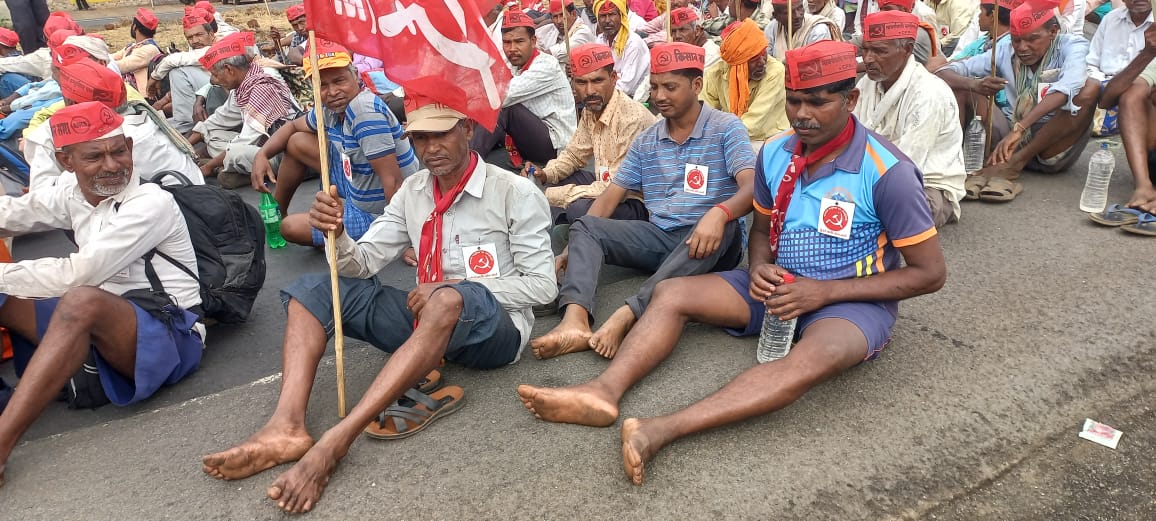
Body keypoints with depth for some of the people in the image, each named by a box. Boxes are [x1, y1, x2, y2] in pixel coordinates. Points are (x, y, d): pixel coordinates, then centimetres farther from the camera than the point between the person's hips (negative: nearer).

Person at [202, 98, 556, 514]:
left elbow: (542, 285, -11)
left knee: (451, 299, -40)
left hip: (493, 329, -6)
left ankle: (334, 442, -42)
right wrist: (338, 235, -19)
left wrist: (455, 288, -19)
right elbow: (364, 262, 4)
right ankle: (286, 428, -28)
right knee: (313, 289, -7)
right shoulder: (413, 191, 7)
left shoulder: (516, 193, -10)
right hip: (427, 322, 6)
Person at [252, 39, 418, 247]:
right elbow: (292, 126, 19)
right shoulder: (332, 108, -2)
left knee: (291, 228, -4)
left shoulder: (364, 109, -30)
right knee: (297, 142, 16)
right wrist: (262, 154, 1)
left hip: (373, 216, -9)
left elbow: (393, 182, -34)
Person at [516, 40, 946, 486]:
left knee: (818, 356, -40)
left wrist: (824, 291, -22)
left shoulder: (886, 171, -18)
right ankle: (605, 391, -32)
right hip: (781, 286, 6)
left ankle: (662, 430, -51)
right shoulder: (775, 153, -2)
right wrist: (759, 269, -12)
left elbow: (930, 273, -14)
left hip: (852, 300, -5)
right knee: (671, 293, -10)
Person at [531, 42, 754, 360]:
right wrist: (572, 250, -4)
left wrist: (719, 213, -39)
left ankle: (624, 318, -50)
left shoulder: (726, 128, -2)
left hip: (707, 241, -4)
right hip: (659, 237, 5)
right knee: (584, 226, -15)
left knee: (723, 225, -38)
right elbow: (611, 197, 9)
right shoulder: (646, 141, 12)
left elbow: (751, 189, -16)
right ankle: (575, 320, -42)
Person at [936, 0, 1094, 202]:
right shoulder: (1005, 50, -1)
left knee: (1089, 87, -27)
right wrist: (974, 85, -32)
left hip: (1053, 147, -2)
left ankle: (1013, 164, -25)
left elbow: (1069, 86, -31)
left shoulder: (1071, 46, -8)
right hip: (1010, 139, 2)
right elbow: (944, 73, -10)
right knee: (960, 82, -8)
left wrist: (1019, 127, -44)